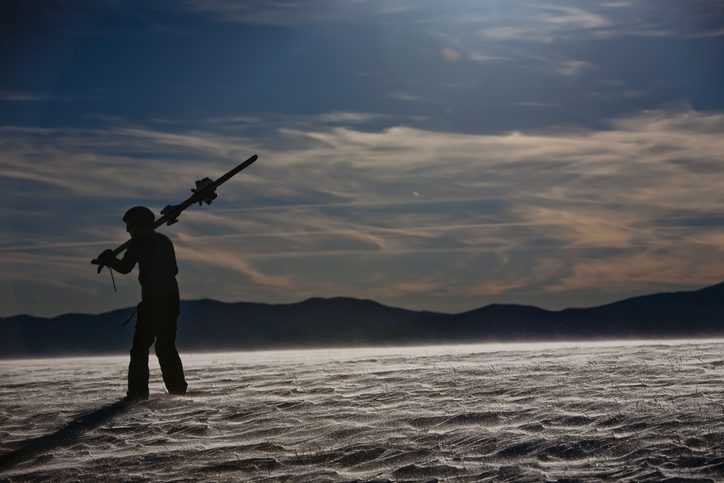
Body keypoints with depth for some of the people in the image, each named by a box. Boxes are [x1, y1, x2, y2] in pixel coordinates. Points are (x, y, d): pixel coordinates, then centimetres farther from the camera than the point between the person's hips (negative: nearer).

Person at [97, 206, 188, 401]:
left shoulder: (139, 241, -4)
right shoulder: (165, 241, 18)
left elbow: (125, 267, -10)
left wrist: (109, 259, 7)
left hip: (152, 299, -7)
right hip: (171, 298, 7)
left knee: (140, 346, -5)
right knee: (166, 345, 17)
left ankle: (138, 390, -11)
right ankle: (177, 387, 14)